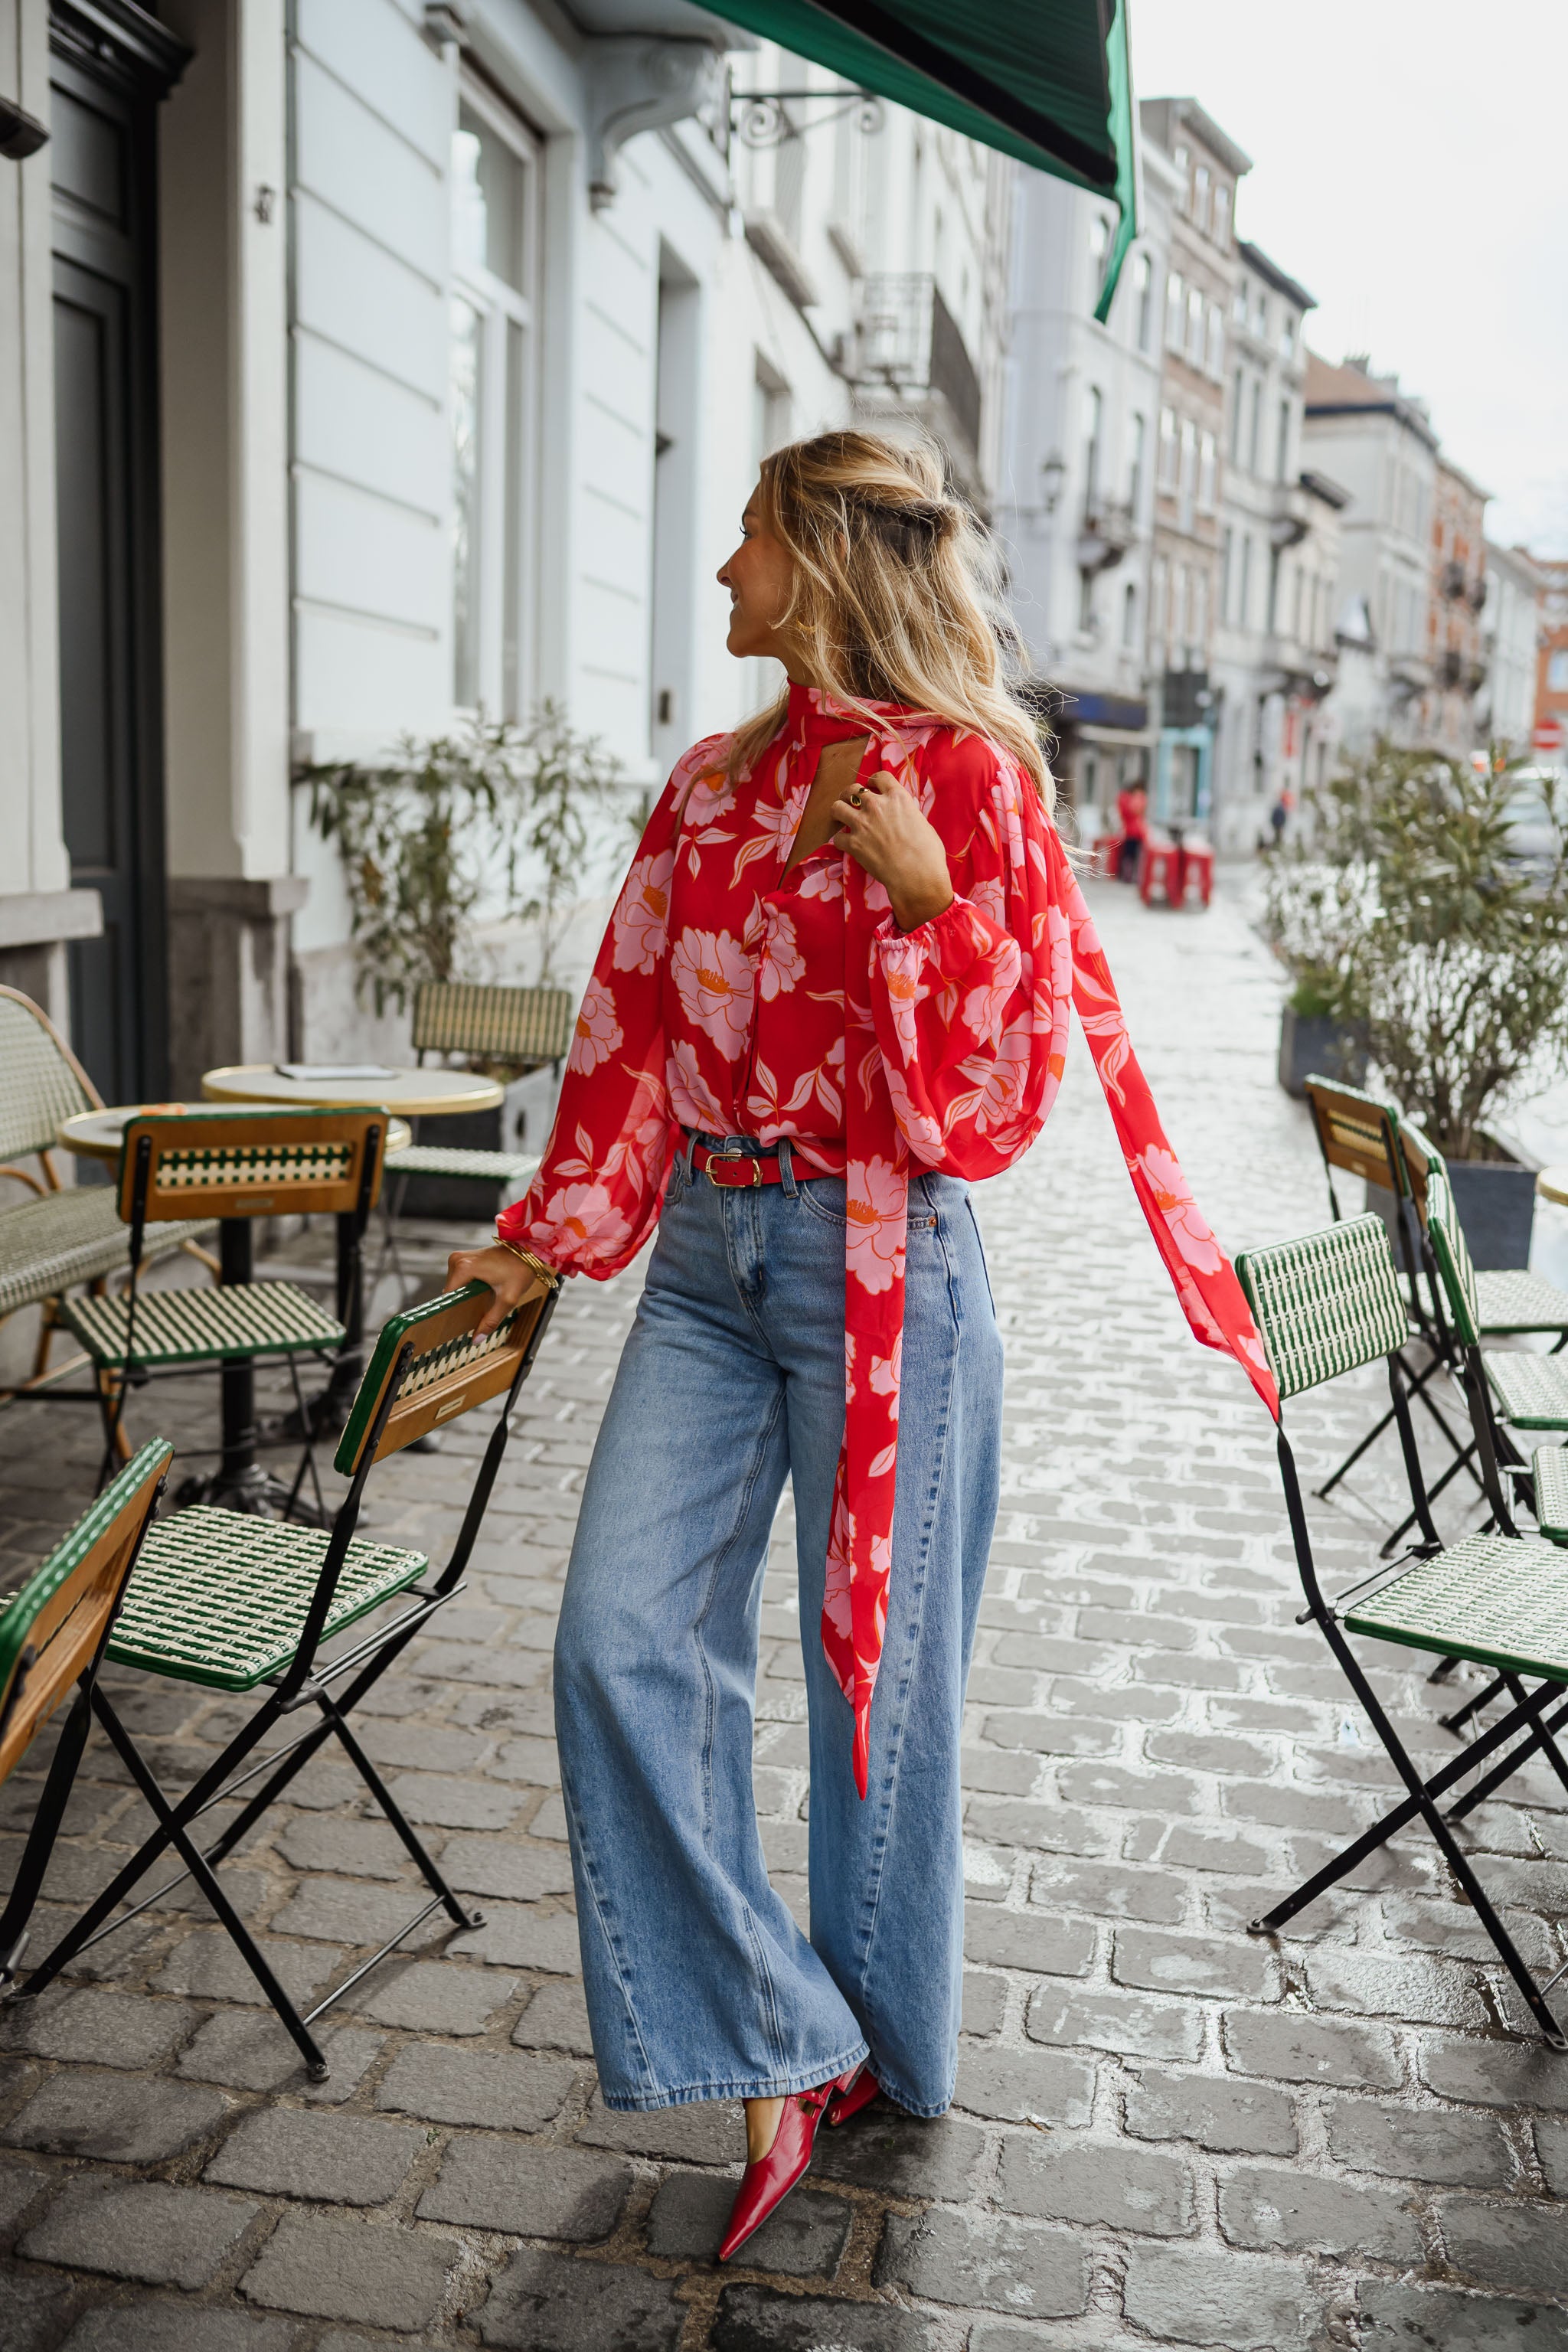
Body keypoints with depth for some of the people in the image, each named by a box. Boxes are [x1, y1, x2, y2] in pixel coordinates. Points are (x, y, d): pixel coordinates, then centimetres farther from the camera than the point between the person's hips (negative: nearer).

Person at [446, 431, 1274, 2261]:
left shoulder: (965, 775, -6)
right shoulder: (713, 784, 11)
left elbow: (993, 1093, -8)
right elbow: (634, 1032, 15)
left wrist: (925, 895, -20)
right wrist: (553, 1233, 16)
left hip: (877, 1266, -5)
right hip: (708, 1254, 6)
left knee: (874, 1665, 6)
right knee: (625, 1642, -3)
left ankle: (882, 2046, 30)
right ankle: (773, 2051, 12)